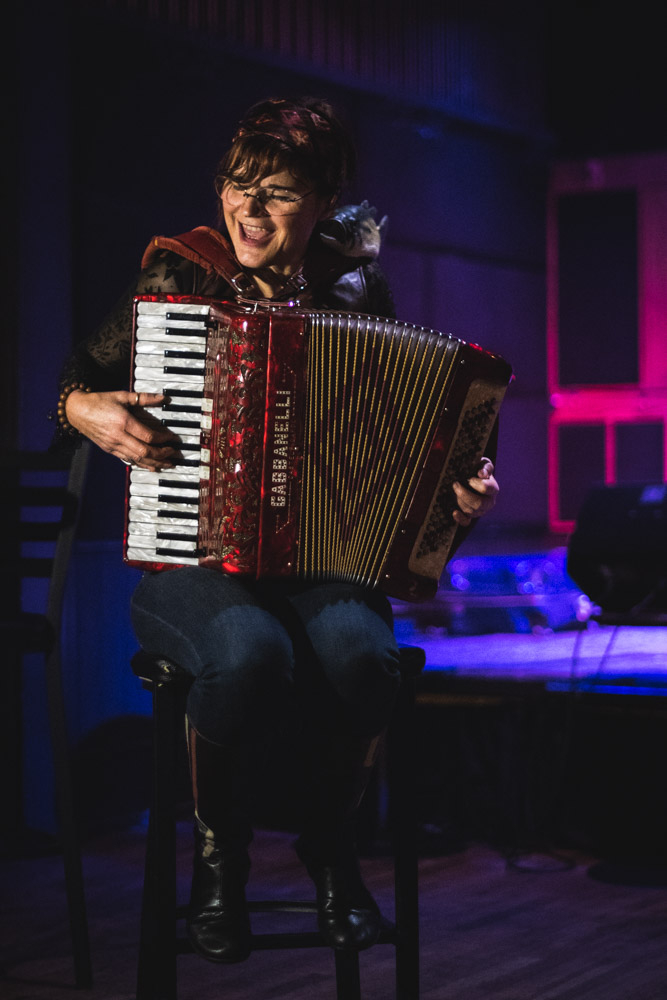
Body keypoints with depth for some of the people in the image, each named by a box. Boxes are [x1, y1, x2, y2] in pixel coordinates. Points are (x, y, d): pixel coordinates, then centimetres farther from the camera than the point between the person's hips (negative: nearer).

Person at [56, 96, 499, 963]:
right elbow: (78, 377, 11)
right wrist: (86, 410, -11)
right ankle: (217, 857, -8)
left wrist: (461, 486, -8)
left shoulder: (359, 292, 7)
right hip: (192, 559, -1)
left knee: (357, 648, -34)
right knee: (251, 650, -36)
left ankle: (332, 843, -4)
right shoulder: (178, 276, 3)